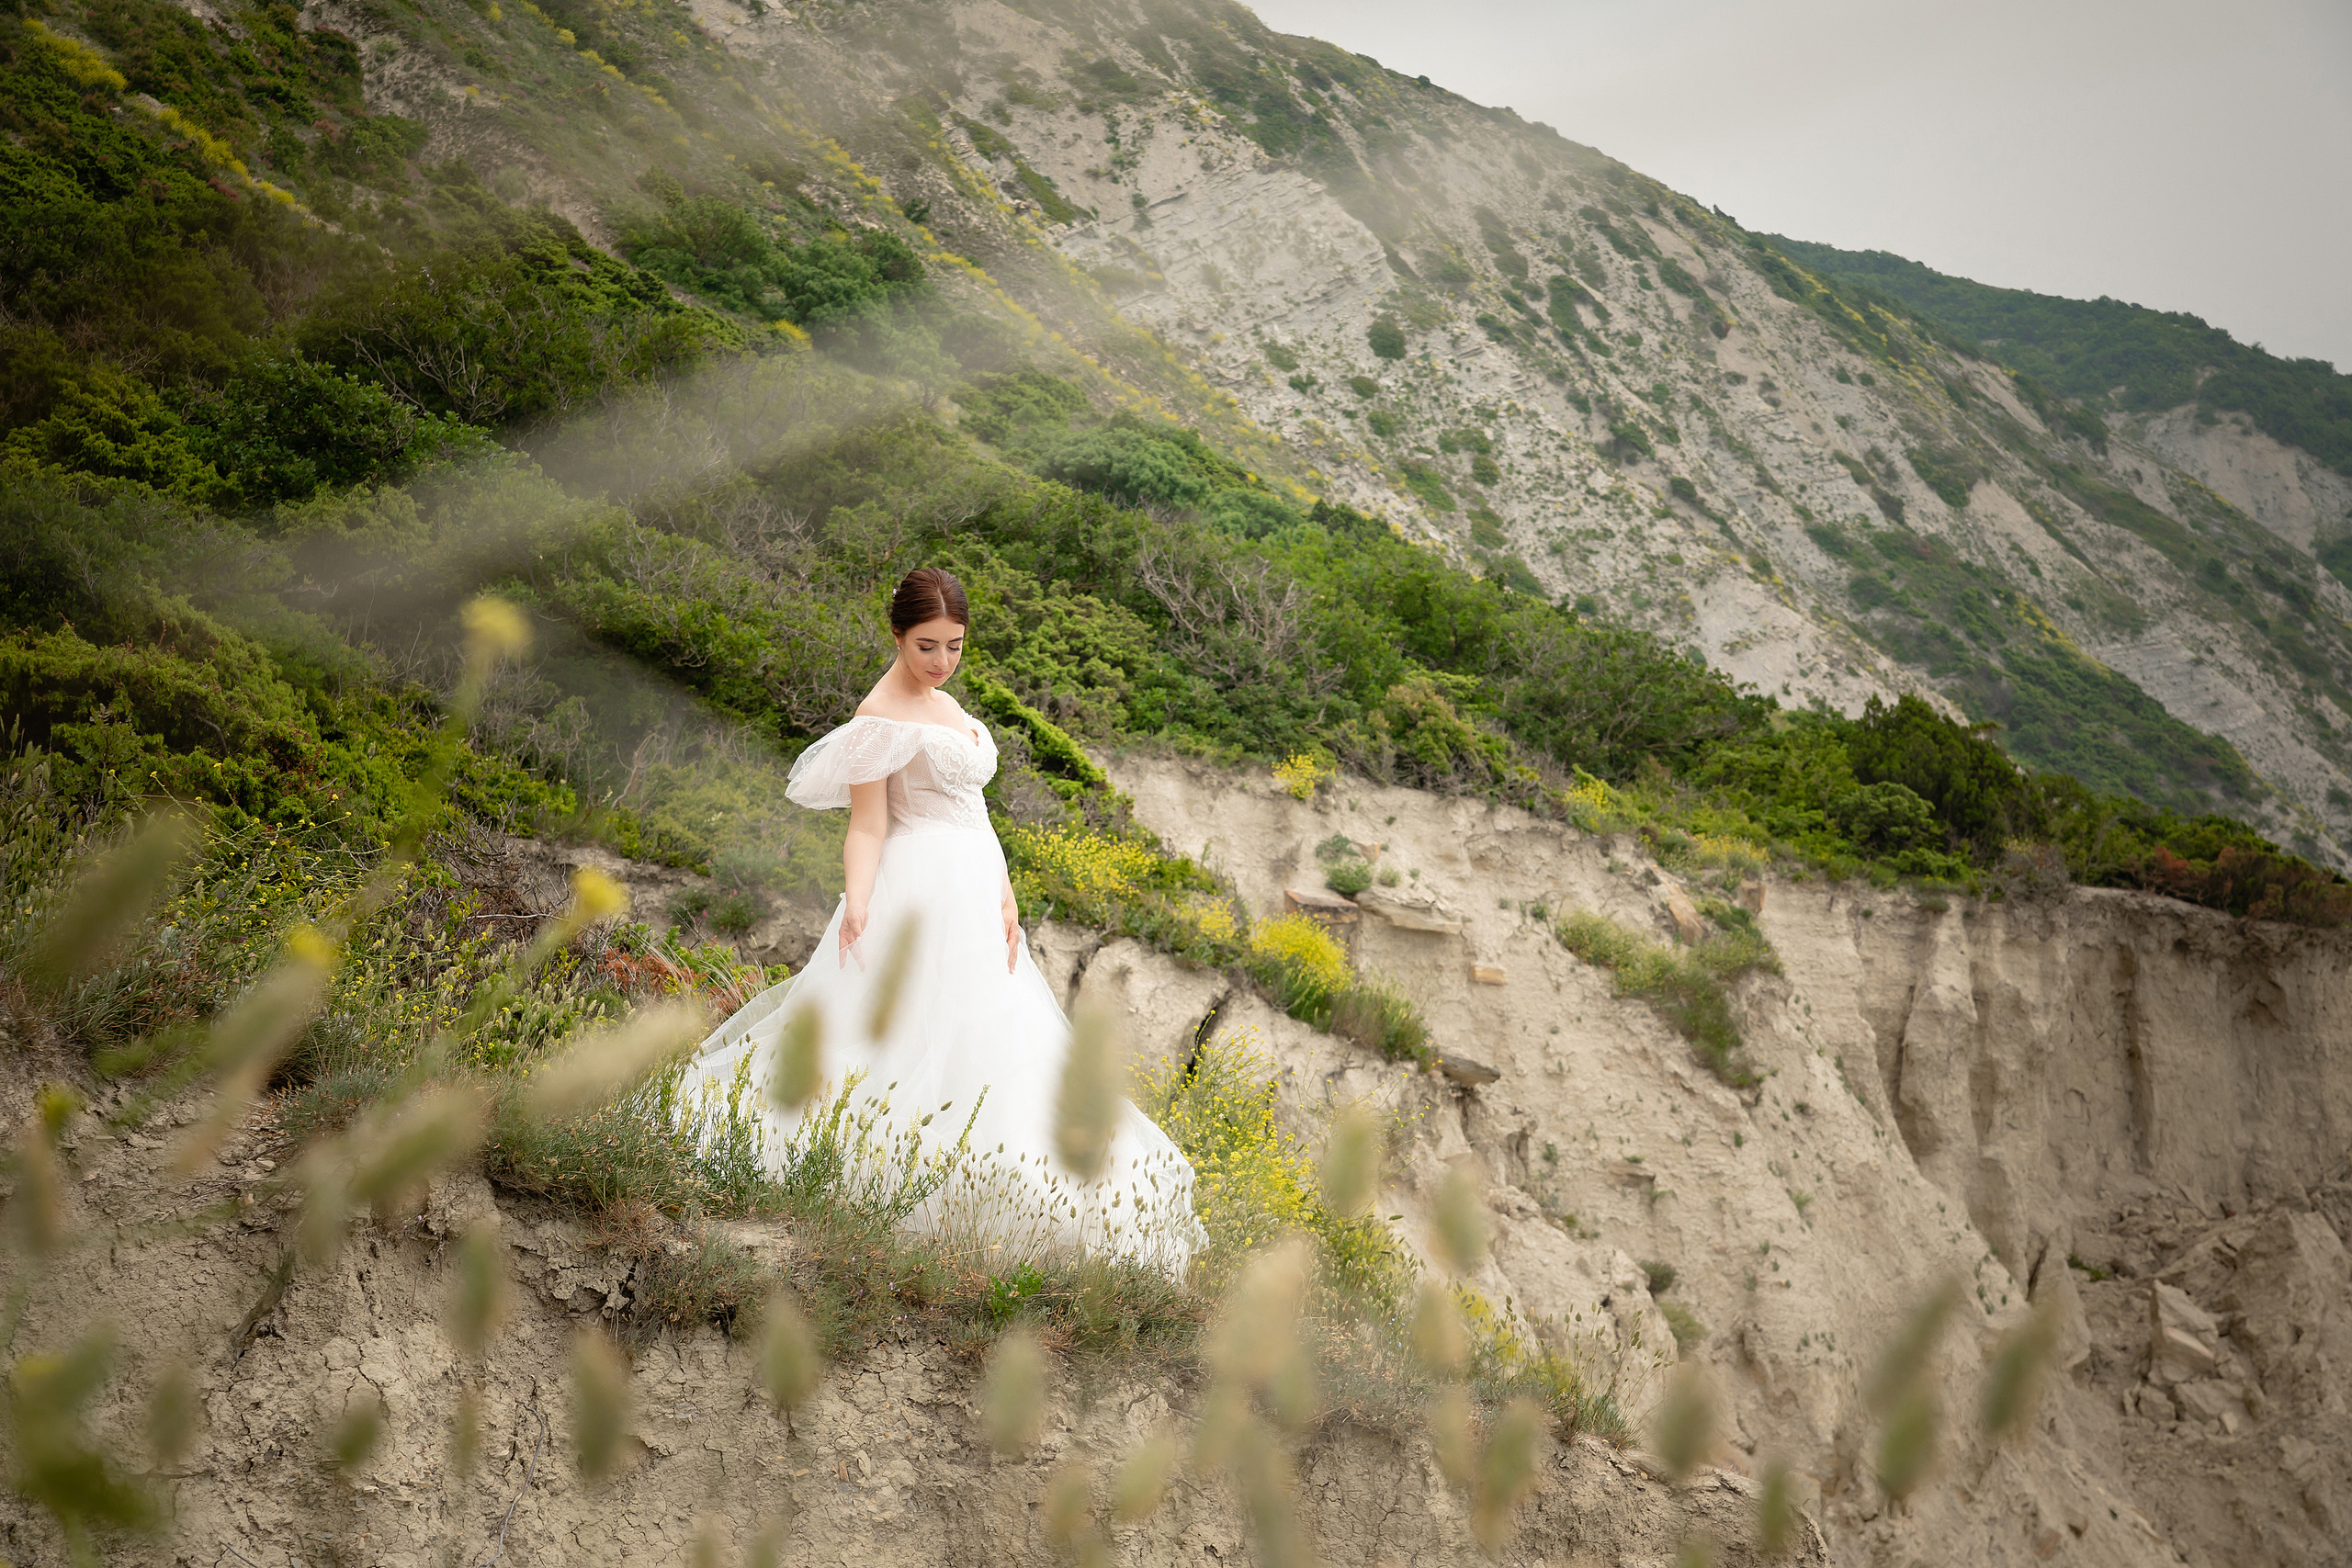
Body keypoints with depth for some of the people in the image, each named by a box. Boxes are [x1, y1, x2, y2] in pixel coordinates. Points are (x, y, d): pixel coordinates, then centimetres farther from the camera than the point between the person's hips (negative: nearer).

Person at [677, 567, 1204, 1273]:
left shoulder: (945, 705, 16)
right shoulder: (881, 717, -11)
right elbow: (868, 827, -15)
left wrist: (1004, 894, 7)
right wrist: (857, 905, -31)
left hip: (973, 900, 9)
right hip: (924, 897, -9)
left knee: (981, 1043, 8)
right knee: (928, 1042, -12)